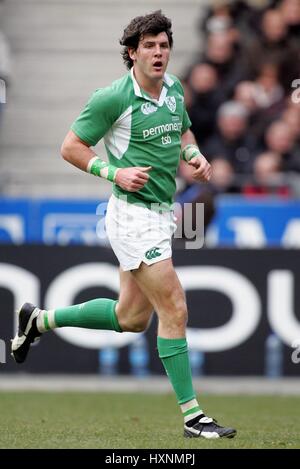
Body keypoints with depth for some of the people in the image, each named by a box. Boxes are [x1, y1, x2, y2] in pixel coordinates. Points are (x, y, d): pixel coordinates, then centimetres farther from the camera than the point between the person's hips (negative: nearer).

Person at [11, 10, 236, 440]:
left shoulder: (174, 88, 7)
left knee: (131, 317, 17)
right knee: (174, 310, -11)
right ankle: (192, 416, -4)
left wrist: (195, 155, 4)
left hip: (161, 212, 9)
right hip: (133, 214, -9)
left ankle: (40, 320, 34)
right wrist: (115, 172, -18)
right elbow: (70, 147, -7)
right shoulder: (113, 98, -14)